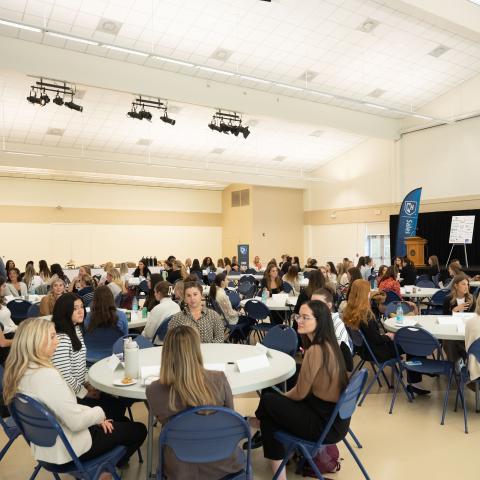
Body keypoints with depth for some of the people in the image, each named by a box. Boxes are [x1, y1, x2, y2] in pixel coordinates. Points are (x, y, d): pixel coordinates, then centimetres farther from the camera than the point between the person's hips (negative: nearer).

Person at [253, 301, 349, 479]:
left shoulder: (316, 350, -25)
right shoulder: (328, 344, 2)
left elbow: (299, 394, -15)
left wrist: (282, 396, 5)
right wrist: (282, 396, 9)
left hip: (327, 424, -8)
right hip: (336, 416, 8)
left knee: (268, 401, 1)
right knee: (272, 396, 16)